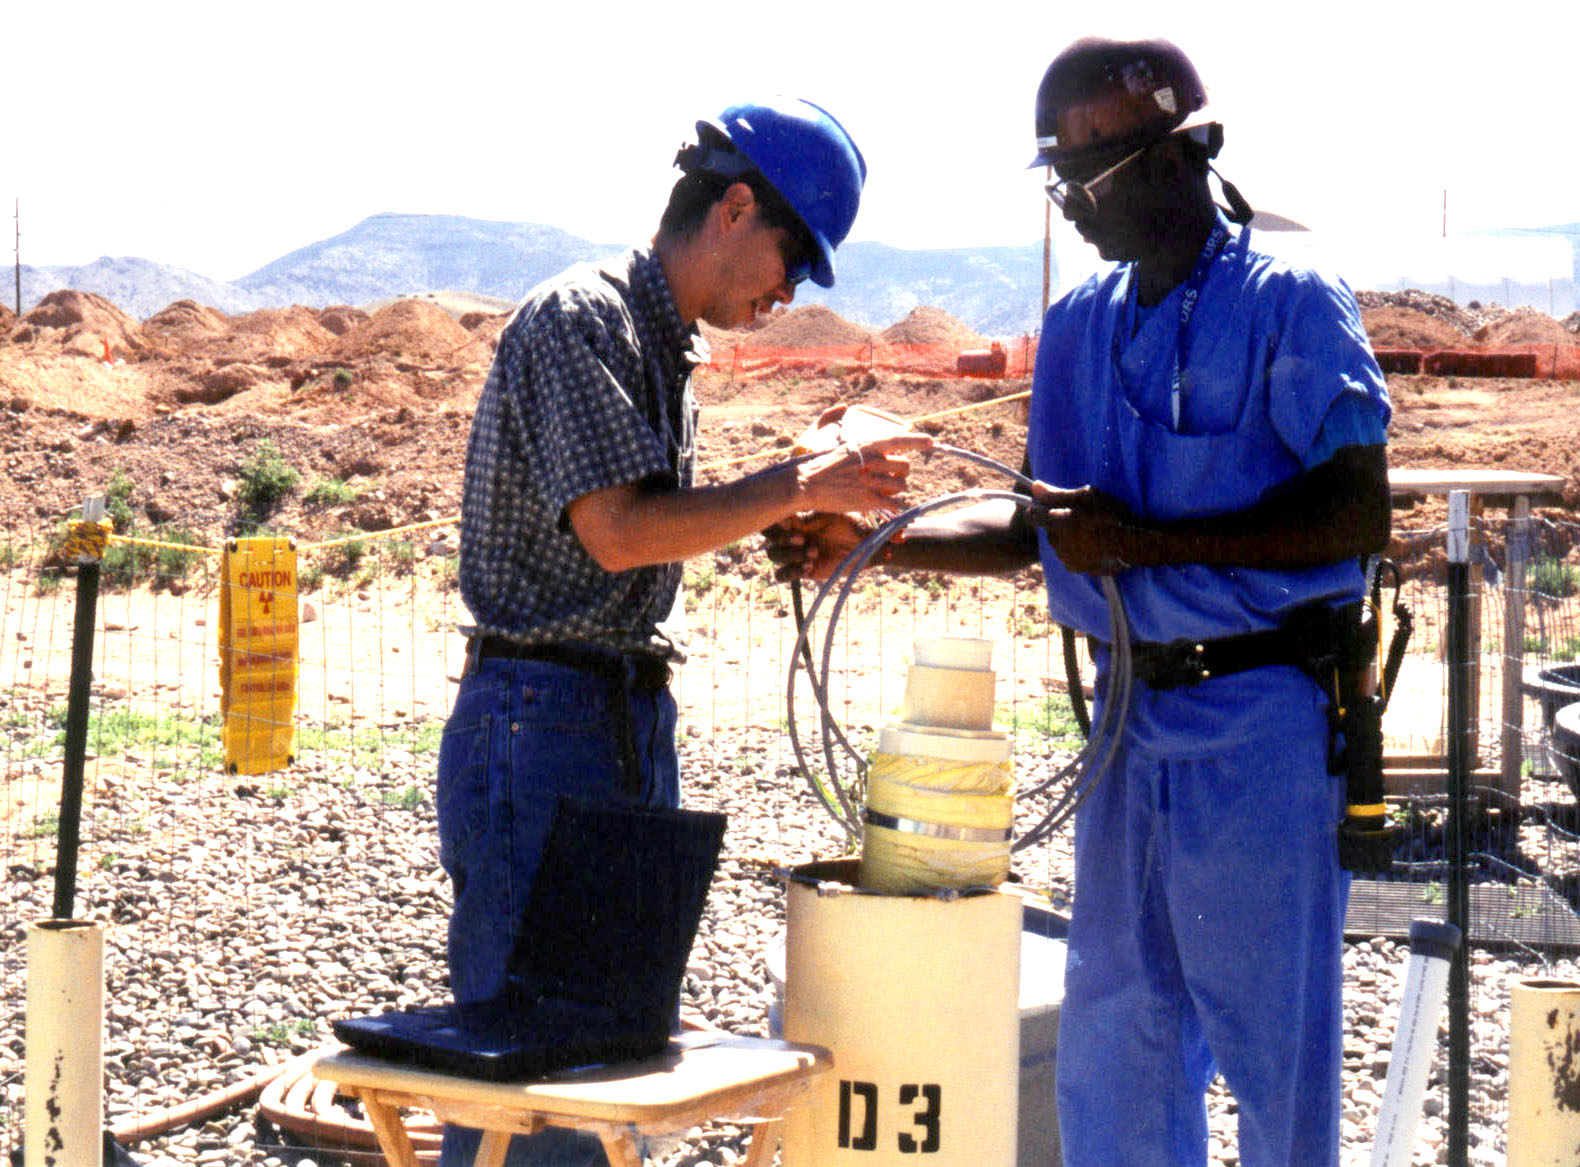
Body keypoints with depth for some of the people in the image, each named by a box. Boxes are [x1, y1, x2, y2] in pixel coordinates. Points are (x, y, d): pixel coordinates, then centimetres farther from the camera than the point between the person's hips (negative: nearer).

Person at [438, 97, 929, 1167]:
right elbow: (615, 532, -20)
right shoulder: (579, 320, -11)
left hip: (635, 717, 10)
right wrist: (797, 487, -14)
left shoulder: (671, 346, 17)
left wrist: (813, 486, 11)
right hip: (539, 721, -10)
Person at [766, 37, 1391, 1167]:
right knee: (1110, 1044, 14)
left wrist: (1141, 540, -20)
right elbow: (1042, 526, 17)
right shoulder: (1080, 325, 11)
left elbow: (1360, 514, -17)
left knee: (1274, 1042, 1)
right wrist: (870, 540, 6)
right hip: (1134, 717, 7)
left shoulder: (1290, 303, -10)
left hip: (1264, 727, -7)